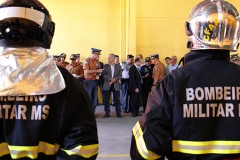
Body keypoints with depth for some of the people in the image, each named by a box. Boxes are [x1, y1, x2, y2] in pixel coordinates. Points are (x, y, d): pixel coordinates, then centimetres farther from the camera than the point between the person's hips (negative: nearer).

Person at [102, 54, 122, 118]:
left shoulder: (118, 66, 10)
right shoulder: (105, 66, 7)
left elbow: (120, 75, 2)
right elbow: (104, 75, -5)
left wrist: (114, 80, -14)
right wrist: (110, 79, -18)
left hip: (116, 85, 0)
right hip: (107, 85, 0)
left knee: (117, 100, 1)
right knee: (106, 100, 1)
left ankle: (118, 113, 8)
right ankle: (107, 113, 9)